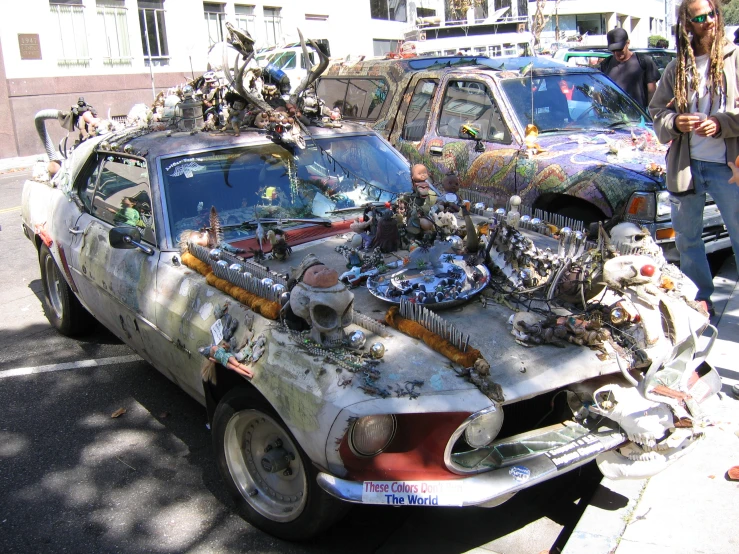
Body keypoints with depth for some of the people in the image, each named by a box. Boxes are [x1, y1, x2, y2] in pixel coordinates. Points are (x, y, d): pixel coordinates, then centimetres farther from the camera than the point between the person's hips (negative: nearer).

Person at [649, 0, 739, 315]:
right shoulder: (677, 68, 9)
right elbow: (657, 110, 10)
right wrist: (674, 123, -10)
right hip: (685, 165, 4)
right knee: (686, 238, 13)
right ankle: (700, 298, 30)